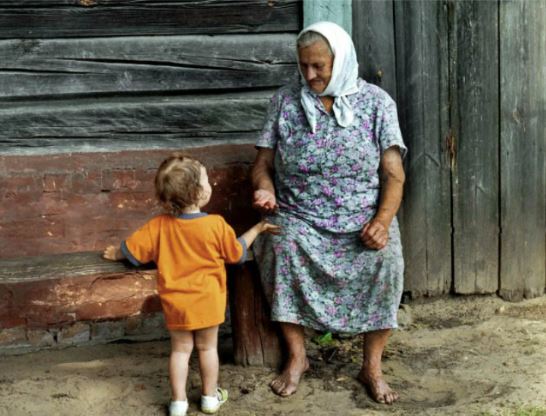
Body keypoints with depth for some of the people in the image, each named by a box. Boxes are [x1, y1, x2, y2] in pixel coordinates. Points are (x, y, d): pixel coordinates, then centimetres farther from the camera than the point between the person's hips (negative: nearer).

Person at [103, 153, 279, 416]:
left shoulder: (159, 226, -11)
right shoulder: (216, 225, -17)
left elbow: (133, 250, -3)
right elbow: (236, 253, -2)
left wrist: (115, 254, 20)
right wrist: (257, 229, 13)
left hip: (175, 302, 2)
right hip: (207, 301, -1)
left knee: (180, 350, 13)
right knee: (208, 347, 15)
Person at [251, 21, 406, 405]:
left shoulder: (376, 102, 2)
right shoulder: (285, 100, 7)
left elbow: (394, 173, -1)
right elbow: (263, 163, 9)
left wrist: (382, 221, -17)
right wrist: (266, 189, -14)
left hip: (363, 218, -1)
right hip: (298, 217, 1)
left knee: (386, 256, -30)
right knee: (282, 247, -32)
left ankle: (372, 366, -12)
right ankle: (297, 357, -13)